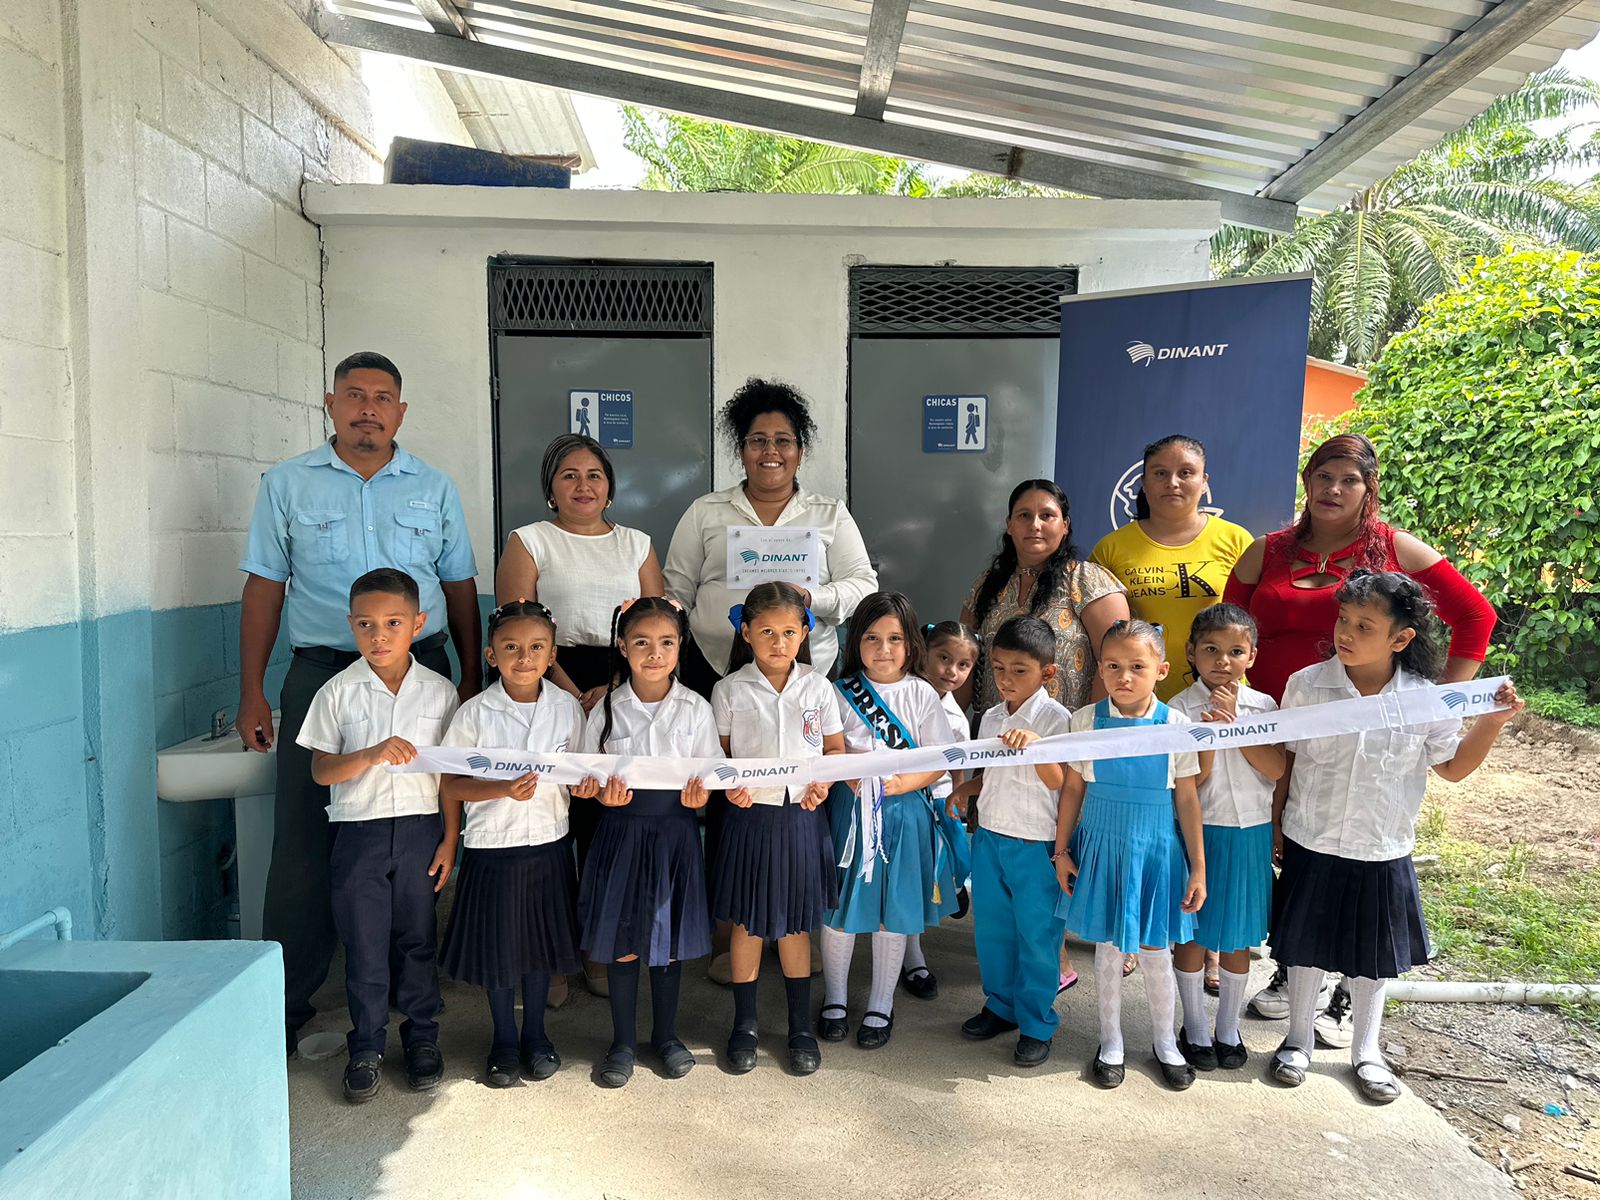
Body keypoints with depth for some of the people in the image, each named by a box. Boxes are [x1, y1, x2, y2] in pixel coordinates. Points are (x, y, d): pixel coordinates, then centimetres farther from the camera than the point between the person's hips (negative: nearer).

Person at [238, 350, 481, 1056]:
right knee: (304, 841, -1)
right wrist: (252, 695, 2)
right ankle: (285, 1003, 12)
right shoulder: (288, 484, 7)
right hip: (321, 673, -1)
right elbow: (264, 588, 6)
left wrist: (471, 682, 7)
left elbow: (460, 588, 12)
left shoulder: (434, 488, 10)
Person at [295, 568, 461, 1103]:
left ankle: (422, 1034, 28)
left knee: (417, 938, 11)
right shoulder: (338, 692, -4)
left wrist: (450, 838, 0)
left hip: (420, 828, 1)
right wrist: (373, 754, -23)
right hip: (358, 831, 0)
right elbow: (321, 770, -5)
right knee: (364, 943, 6)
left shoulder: (439, 691, -1)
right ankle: (366, 1046, 22)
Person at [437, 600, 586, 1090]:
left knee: (542, 941, 15)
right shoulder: (474, 713, -10)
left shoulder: (566, 708, -3)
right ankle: (504, 1041, 32)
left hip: (548, 843, 2)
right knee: (497, 945, 10)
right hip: (492, 846, -2)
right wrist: (504, 789, -21)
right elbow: (451, 786, -8)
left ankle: (535, 1035, 35)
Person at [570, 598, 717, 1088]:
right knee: (621, 942, 7)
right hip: (622, 831, 0)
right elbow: (588, 779, 2)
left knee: (670, 939, 12)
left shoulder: (695, 709, -3)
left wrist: (700, 794, -19)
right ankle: (623, 1042, 26)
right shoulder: (608, 708, -3)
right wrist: (604, 793, -18)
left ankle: (666, 1034, 32)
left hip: (675, 831, 0)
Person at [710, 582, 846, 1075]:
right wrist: (728, 785, -18)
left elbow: (836, 748, 7)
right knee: (746, 923, 9)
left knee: (795, 923, 12)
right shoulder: (729, 689, -4)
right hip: (750, 814, -1)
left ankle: (801, 1027, 28)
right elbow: (717, 753, 1)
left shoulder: (818, 687, 0)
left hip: (801, 816, 1)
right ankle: (744, 1026, 27)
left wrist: (822, 782, -11)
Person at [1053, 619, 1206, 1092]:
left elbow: (1187, 799, -3)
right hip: (1101, 848, 1)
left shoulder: (1176, 725, -8)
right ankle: (1111, 1042, 31)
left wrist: (1198, 868, -1)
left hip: (1156, 850, -1)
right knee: (1107, 948, 12)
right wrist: (1061, 850, 3)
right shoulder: (1087, 720, -6)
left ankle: (1165, 1041, 34)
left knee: (1155, 950, 11)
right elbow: (1073, 787, 2)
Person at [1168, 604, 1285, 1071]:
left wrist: (1235, 725, -18)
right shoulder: (1181, 708, -8)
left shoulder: (1262, 706, 1)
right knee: (1192, 933, 7)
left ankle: (1228, 1029, 30)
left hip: (1252, 834, 3)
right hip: (1198, 832, -2)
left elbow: (1276, 770, -10)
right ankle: (1195, 1029, 25)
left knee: (1239, 937, 13)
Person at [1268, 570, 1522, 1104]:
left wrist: (1492, 723, -9)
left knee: (1374, 957, 17)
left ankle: (1367, 1051, 39)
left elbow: (1453, 766, 4)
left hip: (1382, 855, 1)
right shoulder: (1307, 685, -12)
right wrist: (1275, 825, 0)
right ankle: (1298, 1040, 35)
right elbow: (1283, 759, -2)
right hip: (1310, 847, -1)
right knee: (1306, 948, 14)